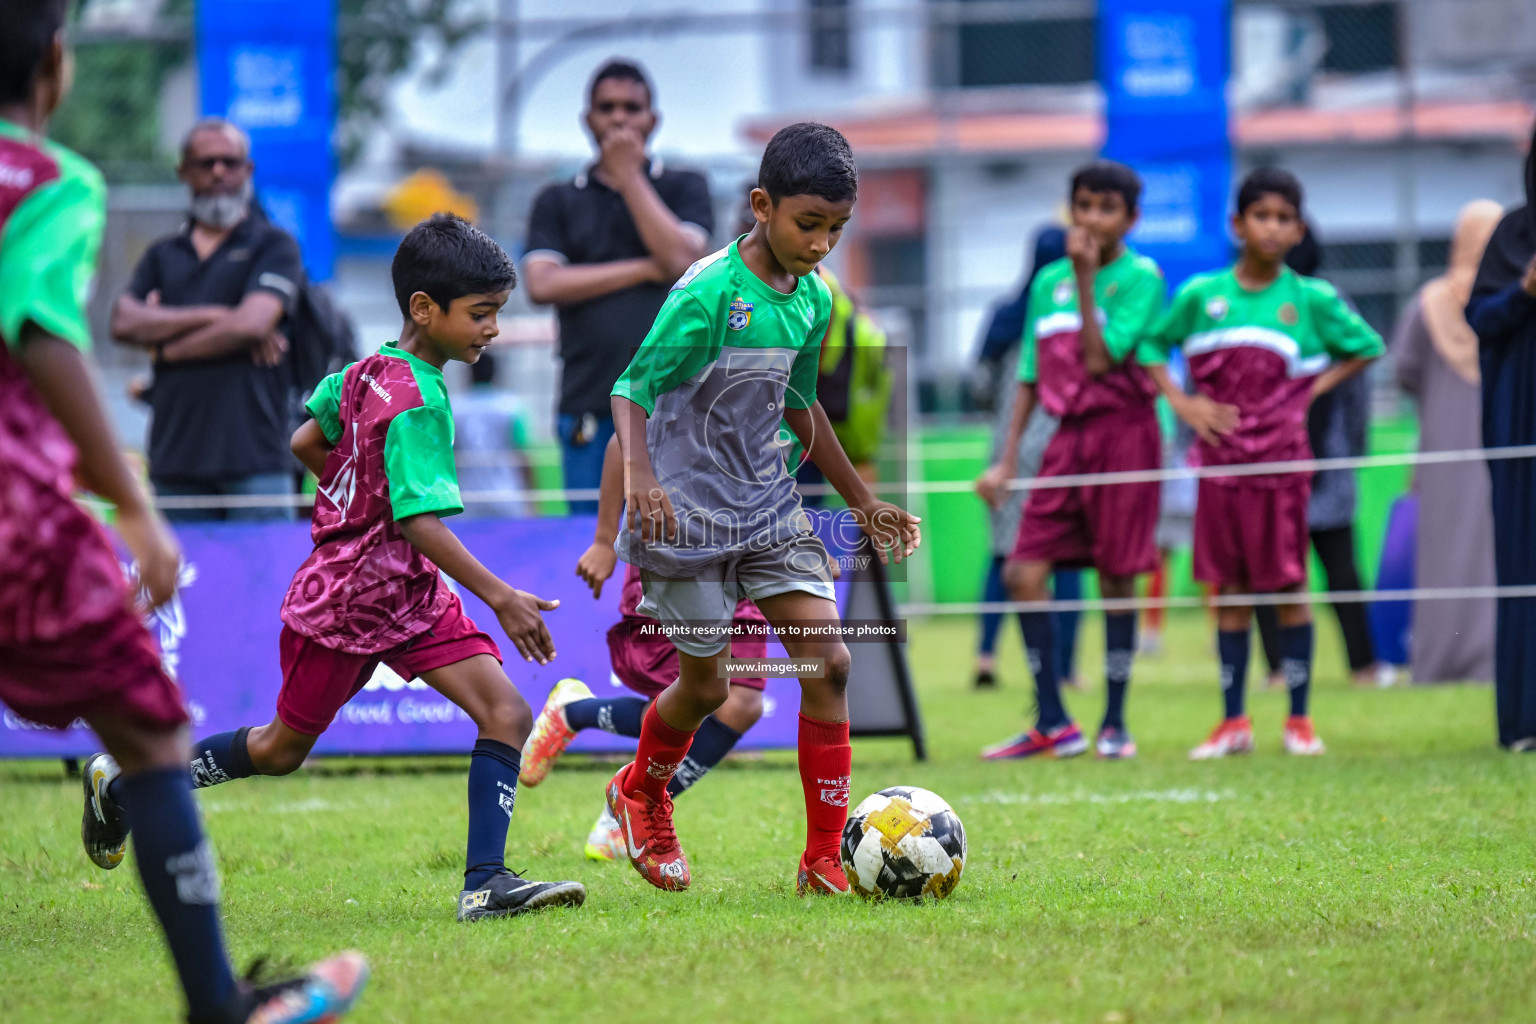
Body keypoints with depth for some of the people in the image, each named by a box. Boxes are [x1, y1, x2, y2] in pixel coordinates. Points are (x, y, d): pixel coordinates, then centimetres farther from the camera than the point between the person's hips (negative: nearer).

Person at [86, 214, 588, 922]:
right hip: (342, 600, -8)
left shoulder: (372, 369, 3)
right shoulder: (415, 403, -24)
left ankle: (485, 883, -14)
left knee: (507, 713, -8)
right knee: (282, 749, 11)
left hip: (410, 595, 8)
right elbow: (420, 522, -30)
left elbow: (306, 443, 16)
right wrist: (499, 598, -33)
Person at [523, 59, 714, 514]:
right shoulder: (557, 202, 14)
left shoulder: (685, 188, 13)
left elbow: (681, 258, -6)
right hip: (589, 404, 1)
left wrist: (629, 175, -1)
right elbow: (542, 284, -2)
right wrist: (647, 270, -4)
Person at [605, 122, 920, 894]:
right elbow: (632, 388, -20)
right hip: (688, 514, -6)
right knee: (706, 685, 4)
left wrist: (862, 501, 24)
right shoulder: (709, 292, -18)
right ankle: (641, 792, 37)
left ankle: (824, 860, -1)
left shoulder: (812, 300, 4)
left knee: (827, 663, -6)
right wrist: (639, 475, -38)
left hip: (769, 508, 6)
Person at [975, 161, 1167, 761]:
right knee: (1024, 573, -3)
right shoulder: (1048, 282, 12)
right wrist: (1007, 459, 13)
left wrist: (1086, 278, -15)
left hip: (1123, 435, -5)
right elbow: (1030, 376, 17)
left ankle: (1115, 724, 9)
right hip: (1067, 438, 5)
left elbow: (1100, 359, -15)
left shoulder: (1140, 277, -4)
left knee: (1116, 578, -1)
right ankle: (1052, 724, 3)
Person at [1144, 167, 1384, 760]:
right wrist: (1180, 402, 2)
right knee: (1229, 589, 5)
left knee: (1288, 586, -1)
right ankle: (1233, 722, 10)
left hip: (1282, 458, -2)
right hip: (1220, 459, 2)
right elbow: (1152, 345, 15)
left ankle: (1299, 720, 7)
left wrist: (1313, 390, -1)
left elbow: (1366, 348, 9)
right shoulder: (1201, 296, 3)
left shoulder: (1311, 299, 0)